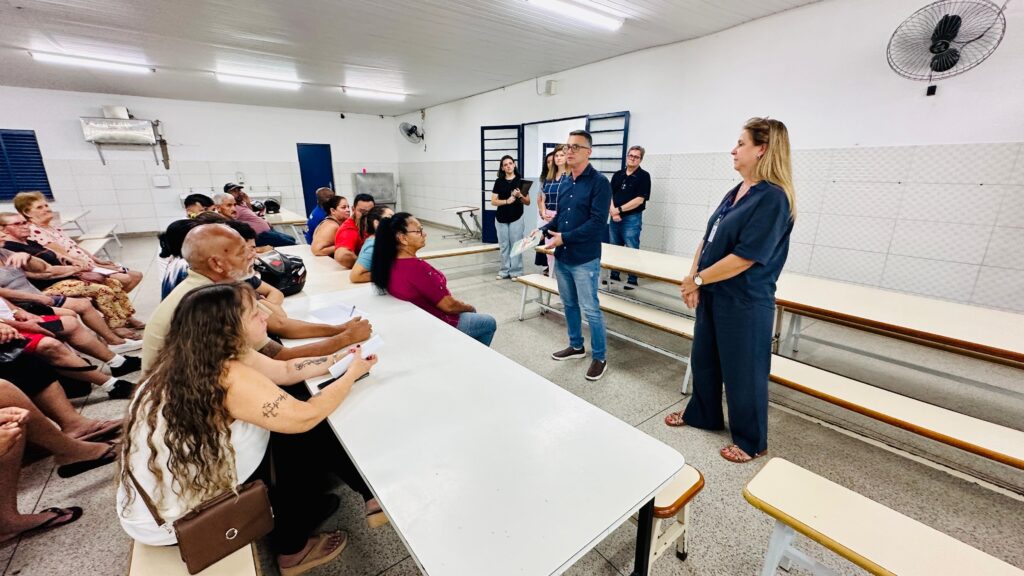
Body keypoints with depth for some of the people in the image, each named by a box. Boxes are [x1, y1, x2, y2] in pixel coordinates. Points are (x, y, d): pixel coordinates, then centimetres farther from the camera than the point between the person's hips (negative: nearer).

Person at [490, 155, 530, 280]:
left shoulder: (521, 181, 0)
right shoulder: (498, 181, 5)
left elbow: (528, 202, 0)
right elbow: (493, 201, 0)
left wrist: (520, 196, -18)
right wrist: (507, 201, -15)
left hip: (516, 218, -2)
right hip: (501, 219, 2)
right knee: (504, 246, 8)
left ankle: (516, 272, 9)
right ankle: (505, 271, 17)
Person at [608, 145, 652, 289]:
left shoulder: (644, 176, -3)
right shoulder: (617, 175, 11)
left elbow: (640, 199, -11)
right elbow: (610, 195, 6)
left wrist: (619, 209, -13)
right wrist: (613, 211, -11)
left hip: (632, 219, -5)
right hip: (615, 218, 5)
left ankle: (632, 279, 9)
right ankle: (614, 275, 24)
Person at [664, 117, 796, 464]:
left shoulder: (772, 198, -18)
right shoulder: (736, 192, 9)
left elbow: (745, 257, -24)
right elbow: (708, 239, 8)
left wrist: (697, 279, -15)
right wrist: (694, 282, -4)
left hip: (745, 303, -8)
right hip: (714, 296, 9)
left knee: (743, 371, 8)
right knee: (703, 359, 20)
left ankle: (751, 441, 30)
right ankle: (702, 414, 43)